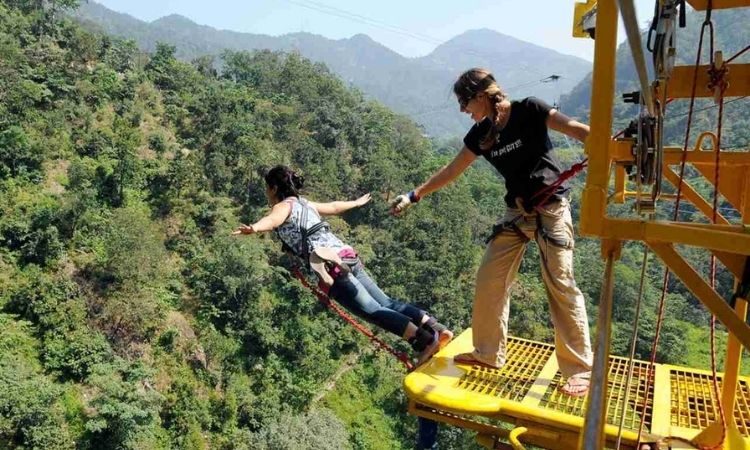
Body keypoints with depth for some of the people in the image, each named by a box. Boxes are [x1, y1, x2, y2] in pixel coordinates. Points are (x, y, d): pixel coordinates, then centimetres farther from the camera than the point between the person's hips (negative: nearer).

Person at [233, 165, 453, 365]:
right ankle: (436, 328, -3)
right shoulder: (304, 203, 27)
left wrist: (254, 228, -43)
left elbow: (272, 219, -22)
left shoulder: (283, 206, 4)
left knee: (372, 311, -12)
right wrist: (357, 202, 62)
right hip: (346, 255, 8)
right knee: (386, 303, 6)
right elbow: (333, 206, 43)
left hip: (331, 264, -8)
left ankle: (424, 340, -22)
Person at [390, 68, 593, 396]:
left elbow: (575, 129, -17)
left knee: (561, 284, -8)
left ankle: (580, 369, 5)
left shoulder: (529, 111, -11)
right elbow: (451, 170, 12)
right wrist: (414, 196, 14)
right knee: (489, 279, 4)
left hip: (551, 207, -6)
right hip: (516, 211, 6)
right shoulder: (481, 133, 5)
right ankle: (488, 353, 20)